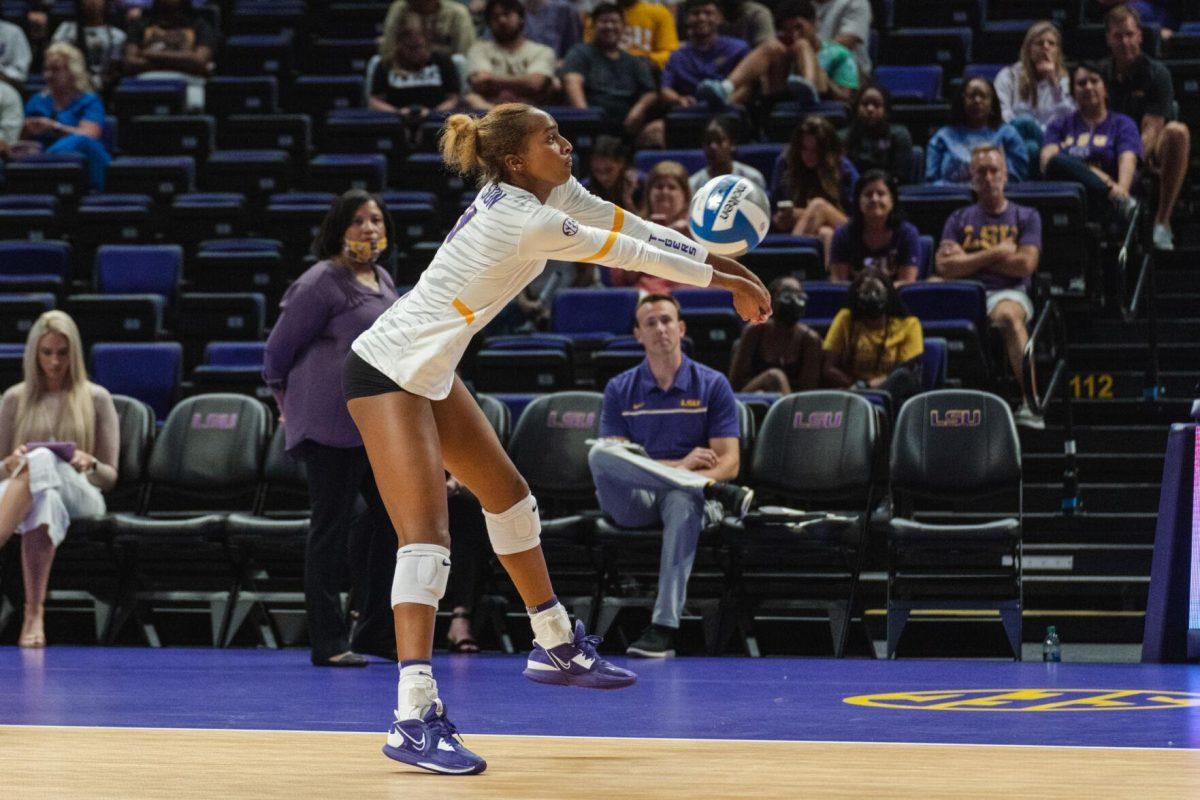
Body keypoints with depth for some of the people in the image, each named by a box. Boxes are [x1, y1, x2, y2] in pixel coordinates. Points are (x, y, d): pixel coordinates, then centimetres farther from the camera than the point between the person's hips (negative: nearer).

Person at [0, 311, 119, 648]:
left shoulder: (96, 399, 13)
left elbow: (110, 477, 12)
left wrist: (90, 464, -13)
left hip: (81, 496, -1)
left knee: (42, 460, -41)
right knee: (44, 499, -43)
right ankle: (34, 614, -59)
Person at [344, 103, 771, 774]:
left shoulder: (551, 191, 3)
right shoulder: (528, 221, -24)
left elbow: (635, 229, 8)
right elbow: (629, 254, -14)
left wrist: (725, 264, 3)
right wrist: (723, 280, -3)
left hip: (431, 368, 11)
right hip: (388, 372, -11)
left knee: (506, 492, 20)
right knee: (427, 535, -17)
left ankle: (557, 646, 36)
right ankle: (415, 717, -21)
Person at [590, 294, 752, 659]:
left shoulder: (712, 385, 6)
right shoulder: (620, 390, 10)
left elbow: (729, 462, 0)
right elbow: (612, 461, -1)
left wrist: (689, 478, -22)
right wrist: (680, 466, -15)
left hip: (691, 495, -2)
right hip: (634, 504, 2)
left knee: (682, 501, -41)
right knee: (599, 451, -31)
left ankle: (664, 627, -48)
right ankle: (724, 493, -33)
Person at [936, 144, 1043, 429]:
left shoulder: (1026, 217, 18)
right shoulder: (959, 219, 23)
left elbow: (1025, 264, 0)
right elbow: (944, 266, 6)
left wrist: (969, 259, 5)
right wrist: (995, 253, 1)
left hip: (1008, 293, -2)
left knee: (1008, 314, -40)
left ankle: (1029, 403, -46)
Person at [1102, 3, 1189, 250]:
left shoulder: (1156, 73, -10)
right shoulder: (1102, 74, 3)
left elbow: (1151, 129, -20)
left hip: (1152, 152, -3)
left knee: (1177, 132, -37)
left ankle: (1162, 220, -33)